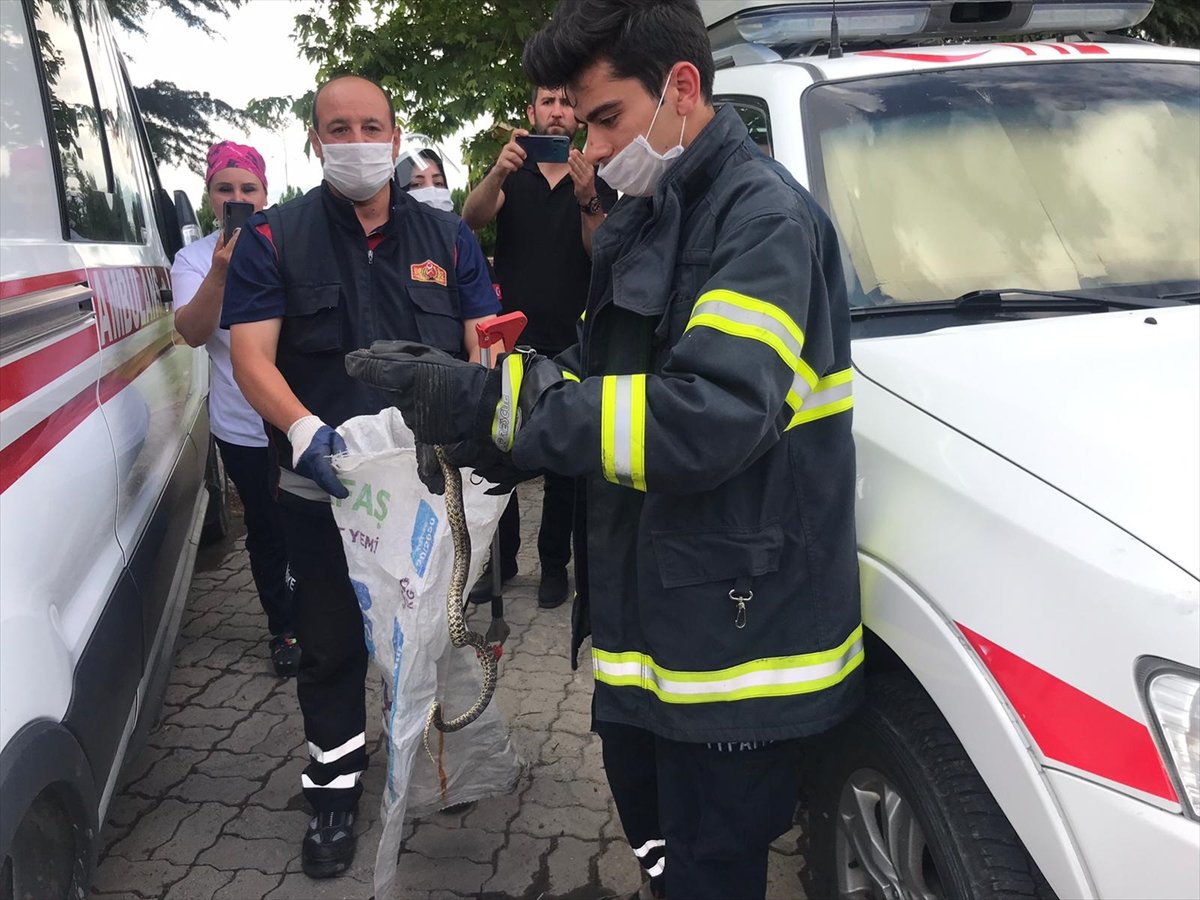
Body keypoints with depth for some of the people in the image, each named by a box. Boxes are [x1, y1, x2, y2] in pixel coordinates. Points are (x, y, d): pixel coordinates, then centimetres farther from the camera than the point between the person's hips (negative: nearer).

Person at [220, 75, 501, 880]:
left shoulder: (448, 237, 6)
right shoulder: (274, 238, -1)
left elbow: (484, 347, 2)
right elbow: (252, 356, -10)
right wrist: (304, 431, -29)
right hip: (324, 489, -2)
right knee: (331, 643, 12)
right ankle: (336, 779, 31)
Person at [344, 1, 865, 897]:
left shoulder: (766, 216, -16)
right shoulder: (638, 224, 13)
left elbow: (711, 418, -30)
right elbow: (599, 389, 13)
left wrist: (492, 399, -26)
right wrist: (458, 400, -4)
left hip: (734, 639, -8)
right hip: (644, 622, 9)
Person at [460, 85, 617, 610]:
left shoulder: (596, 184, 6)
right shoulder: (511, 176, 8)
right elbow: (472, 217, -13)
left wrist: (588, 202, -27)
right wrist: (499, 172, -33)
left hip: (570, 348, -1)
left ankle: (554, 564, 19)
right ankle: (500, 560, 18)